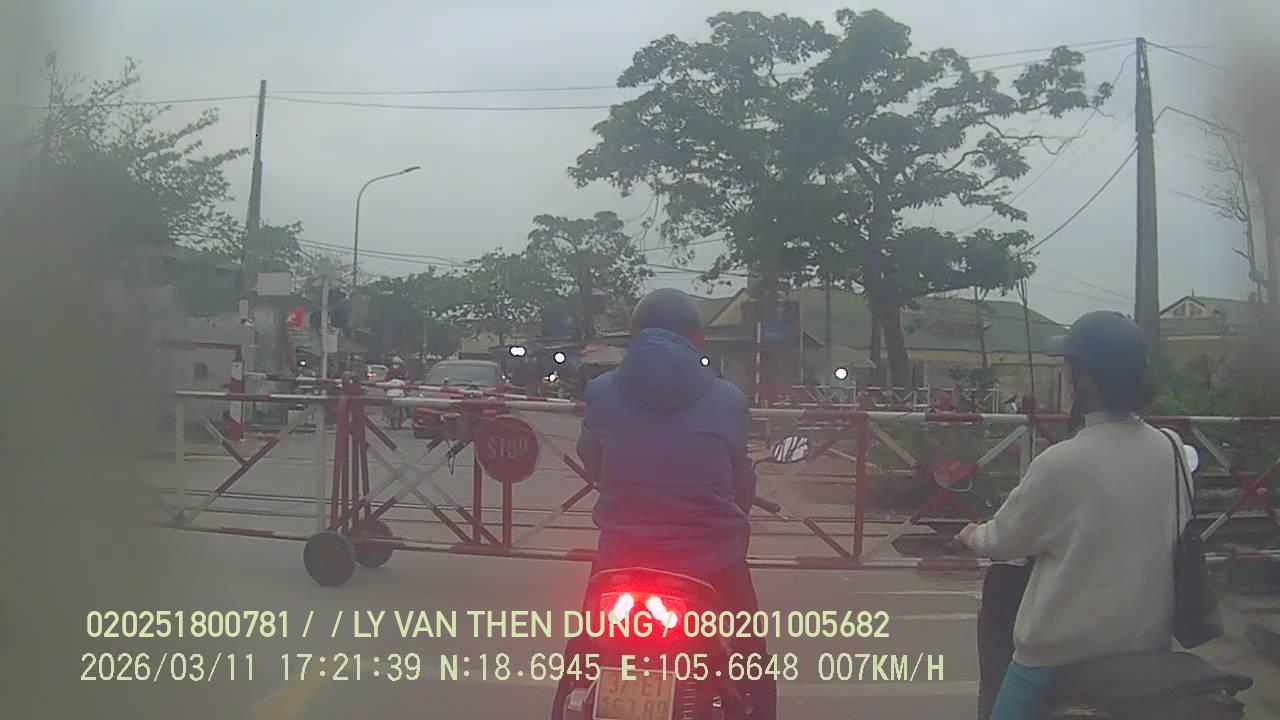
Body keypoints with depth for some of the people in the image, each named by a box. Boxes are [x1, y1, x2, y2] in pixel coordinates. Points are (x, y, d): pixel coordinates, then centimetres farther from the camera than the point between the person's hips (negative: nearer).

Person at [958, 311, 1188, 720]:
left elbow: (1002, 541, -7)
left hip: (1063, 653, -6)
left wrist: (973, 536, 16)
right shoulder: (1170, 452, -5)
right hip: (1149, 645, 6)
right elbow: (1173, 539, 11)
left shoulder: (1061, 463, -22)